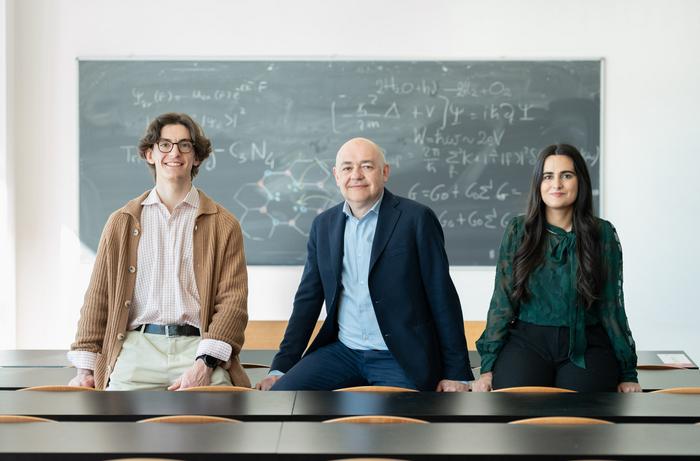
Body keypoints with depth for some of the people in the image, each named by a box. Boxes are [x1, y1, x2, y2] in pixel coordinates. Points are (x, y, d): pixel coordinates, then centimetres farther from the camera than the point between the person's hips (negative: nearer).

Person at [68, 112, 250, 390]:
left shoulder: (223, 224, 11)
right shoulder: (121, 222, 17)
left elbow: (233, 300, 3)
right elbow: (98, 298, 16)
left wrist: (205, 364, -11)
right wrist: (85, 368, 7)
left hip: (198, 347, -1)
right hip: (137, 345, 1)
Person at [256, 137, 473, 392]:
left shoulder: (416, 218, -5)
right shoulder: (323, 225, 9)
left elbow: (443, 299, -5)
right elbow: (308, 299, 12)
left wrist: (456, 373, -6)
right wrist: (281, 367, 6)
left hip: (402, 358, -4)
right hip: (341, 351, 4)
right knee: (279, 393, -14)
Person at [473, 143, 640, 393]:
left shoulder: (603, 233, 5)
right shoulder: (518, 230, 5)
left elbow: (612, 306, 8)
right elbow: (502, 301, 5)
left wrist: (628, 373, 6)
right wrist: (488, 365, -2)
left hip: (587, 347, 0)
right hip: (527, 343, 0)